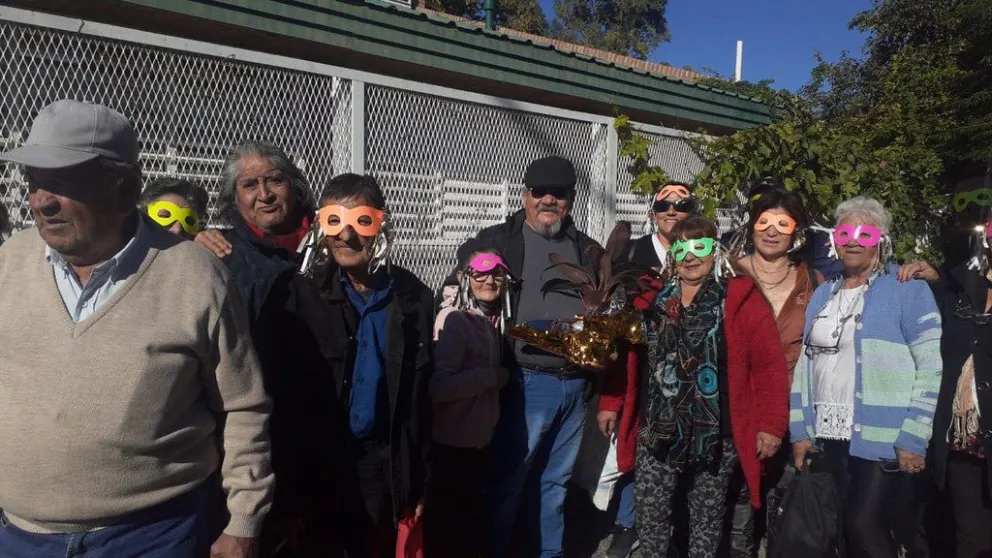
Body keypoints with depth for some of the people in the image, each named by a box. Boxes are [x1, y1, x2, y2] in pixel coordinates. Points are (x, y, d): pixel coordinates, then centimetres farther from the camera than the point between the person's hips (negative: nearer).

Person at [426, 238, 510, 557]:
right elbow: (437, 386, -27)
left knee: (472, 517, 22)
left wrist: (497, 377, 0)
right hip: (452, 443, -8)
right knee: (448, 525, 7)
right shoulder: (454, 320, -19)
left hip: (479, 437, 8)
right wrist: (494, 377, -19)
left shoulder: (491, 318, 6)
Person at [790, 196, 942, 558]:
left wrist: (914, 437, -16)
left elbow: (932, 366, -11)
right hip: (829, 437, 6)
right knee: (854, 529, 14)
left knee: (865, 527, -5)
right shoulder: (823, 293, 12)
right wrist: (800, 430, 6)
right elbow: (805, 362, 11)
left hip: (884, 439, -5)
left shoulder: (908, 289, -5)